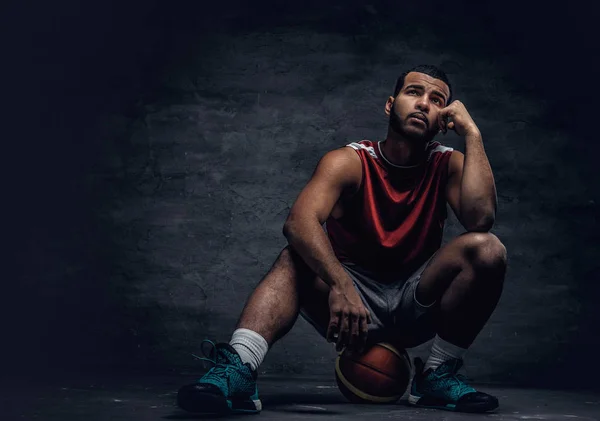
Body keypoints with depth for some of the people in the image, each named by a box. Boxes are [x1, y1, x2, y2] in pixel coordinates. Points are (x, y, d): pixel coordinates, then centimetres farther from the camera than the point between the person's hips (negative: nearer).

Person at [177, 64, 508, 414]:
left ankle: (440, 375, -13)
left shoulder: (448, 165, -5)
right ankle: (237, 368, -47)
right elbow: (299, 221, -30)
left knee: (488, 248, -23)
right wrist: (341, 285, -47)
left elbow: (481, 219, -26)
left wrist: (472, 133, -21)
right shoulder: (350, 161, -11)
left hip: (416, 303, 2)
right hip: (350, 298, -1)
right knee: (297, 258, -29)